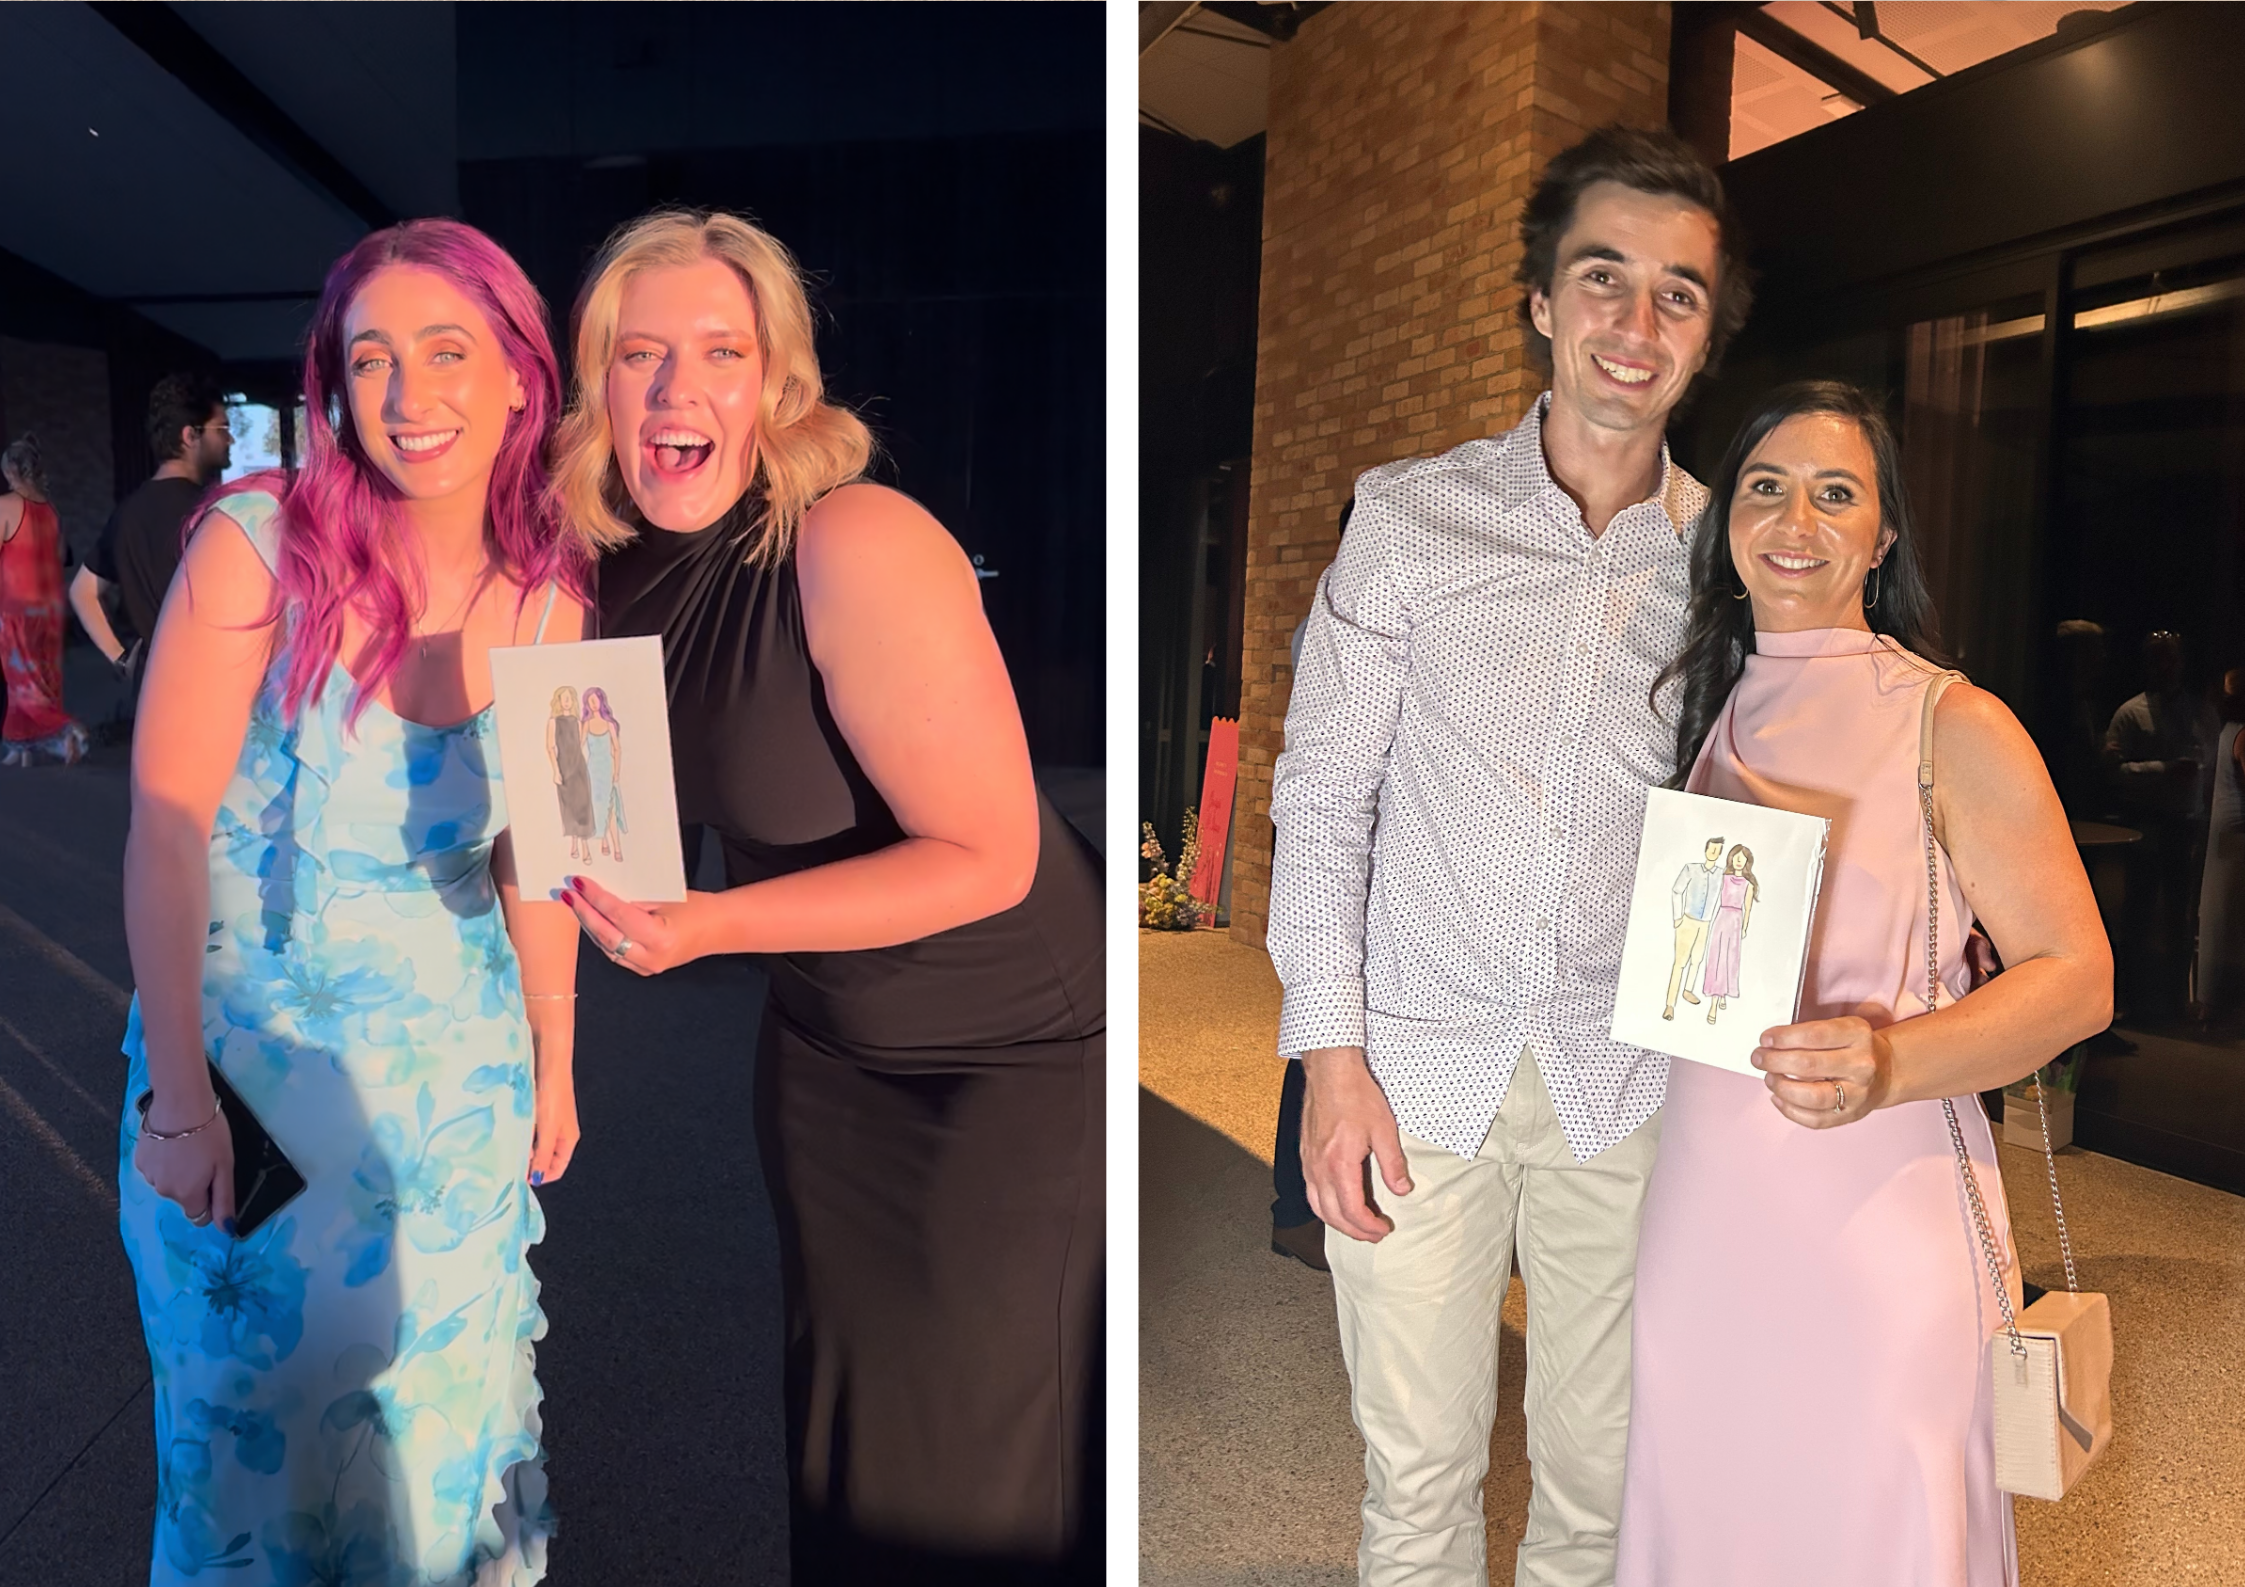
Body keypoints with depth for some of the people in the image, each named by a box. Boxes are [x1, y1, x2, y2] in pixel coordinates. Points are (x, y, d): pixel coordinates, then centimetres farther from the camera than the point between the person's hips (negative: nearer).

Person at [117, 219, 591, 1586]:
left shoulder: (548, 599, -4)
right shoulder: (259, 546, -15)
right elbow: (165, 830, -14)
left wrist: (555, 1066, 8)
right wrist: (178, 1098, -16)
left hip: (457, 1052, 3)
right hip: (249, 1030, -2)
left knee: (442, 1393, 14)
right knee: (268, 1397, 7)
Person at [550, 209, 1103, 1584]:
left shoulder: (857, 549, -26)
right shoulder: (630, 572, -3)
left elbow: (987, 856, -26)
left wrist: (712, 927, -31)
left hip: (1015, 1055, -7)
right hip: (823, 1047, 7)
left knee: (971, 1472, 10)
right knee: (841, 1421, 23)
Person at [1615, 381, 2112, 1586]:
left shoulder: (1957, 729, -5)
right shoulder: (1702, 712, 9)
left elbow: (2076, 976, -7)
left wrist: (1890, 1064, -24)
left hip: (1880, 1215, -4)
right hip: (1702, 1209, 4)